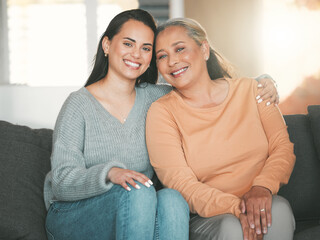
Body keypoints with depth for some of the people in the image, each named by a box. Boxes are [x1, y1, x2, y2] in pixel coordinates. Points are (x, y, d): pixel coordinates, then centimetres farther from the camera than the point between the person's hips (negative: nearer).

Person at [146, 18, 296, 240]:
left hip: (260, 206, 2)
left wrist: (263, 186, -19)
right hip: (204, 218, -2)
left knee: (278, 209, -30)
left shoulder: (249, 89, 7)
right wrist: (236, 207, -25)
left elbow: (283, 147, 2)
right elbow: (180, 183, -10)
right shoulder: (162, 112, -1)